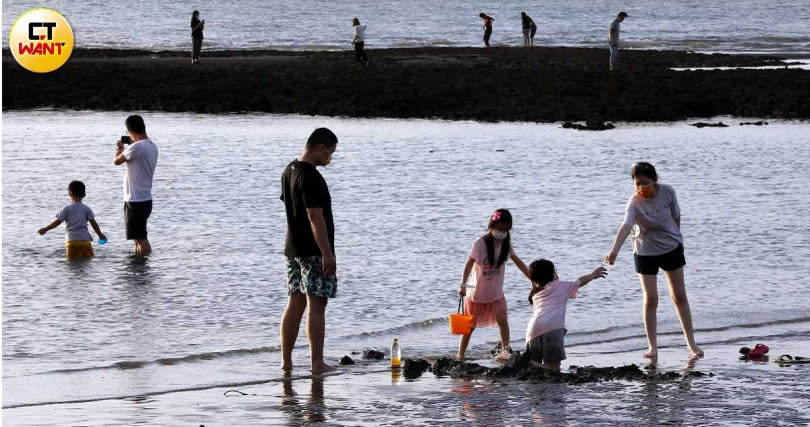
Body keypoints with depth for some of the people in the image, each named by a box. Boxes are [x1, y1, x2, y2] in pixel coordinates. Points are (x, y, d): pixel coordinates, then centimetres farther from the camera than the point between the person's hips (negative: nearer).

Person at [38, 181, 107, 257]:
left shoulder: (67, 209, 1)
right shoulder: (86, 209, 6)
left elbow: (57, 222, 0)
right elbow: (93, 223, 5)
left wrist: (45, 229, 11)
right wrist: (100, 234, 16)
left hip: (72, 240, -1)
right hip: (85, 240, 1)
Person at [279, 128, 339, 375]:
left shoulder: (289, 172, 13)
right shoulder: (311, 178, -18)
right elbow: (315, 217, -22)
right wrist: (327, 253, -21)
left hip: (293, 249, 9)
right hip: (313, 251, -9)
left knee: (295, 304, 11)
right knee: (317, 306, -6)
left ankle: (286, 361, 12)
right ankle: (317, 363, -6)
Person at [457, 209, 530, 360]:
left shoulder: (505, 243, -3)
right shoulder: (480, 243, -17)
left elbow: (517, 261, 4)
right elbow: (469, 263, -19)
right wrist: (463, 284, -29)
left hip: (496, 292, 3)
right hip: (477, 291, -3)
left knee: (502, 319, -13)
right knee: (470, 325, 5)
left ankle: (505, 350, -9)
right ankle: (460, 355, 15)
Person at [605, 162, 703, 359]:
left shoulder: (668, 192, -16)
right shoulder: (635, 202, -26)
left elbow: (676, 216, 1)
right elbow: (626, 226, -42)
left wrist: (677, 238, 12)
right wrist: (614, 250, -58)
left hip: (671, 247, 2)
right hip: (646, 252, -2)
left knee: (679, 296, 9)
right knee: (650, 300, -2)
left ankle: (691, 343, 18)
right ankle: (652, 347, 8)